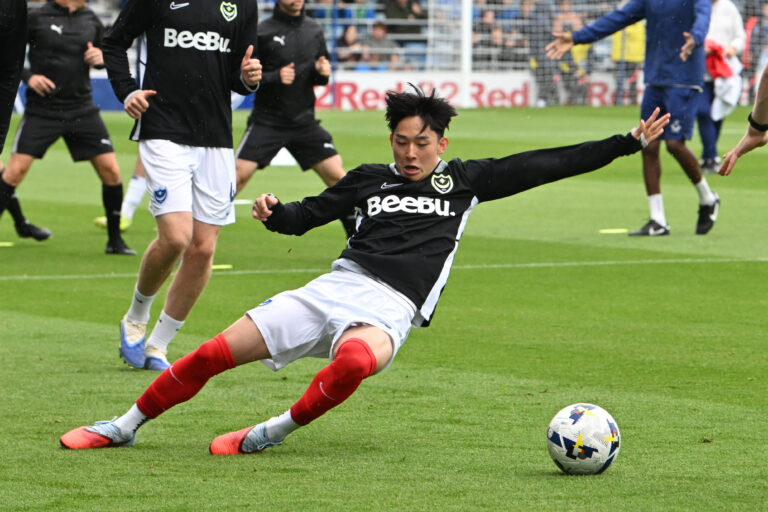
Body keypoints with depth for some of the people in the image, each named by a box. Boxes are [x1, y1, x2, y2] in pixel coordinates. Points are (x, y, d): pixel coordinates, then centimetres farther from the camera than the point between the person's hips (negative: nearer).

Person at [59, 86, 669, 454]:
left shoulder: (464, 180, 12)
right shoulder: (371, 179, 17)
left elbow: (543, 165, 9)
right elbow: (305, 216, 20)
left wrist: (629, 142, 5)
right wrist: (274, 213, -4)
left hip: (390, 309, -2)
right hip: (337, 285, 2)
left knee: (356, 360, -41)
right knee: (217, 353, -8)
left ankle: (275, 432, -20)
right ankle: (125, 426, 7)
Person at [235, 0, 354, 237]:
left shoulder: (314, 30, 8)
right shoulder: (262, 31, -7)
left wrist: (323, 72, -6)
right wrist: (275, 77, -21)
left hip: (304, 120, 4)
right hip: (267, 120, -4)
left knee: (337, 176, -1)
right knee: (238, 176, -12)